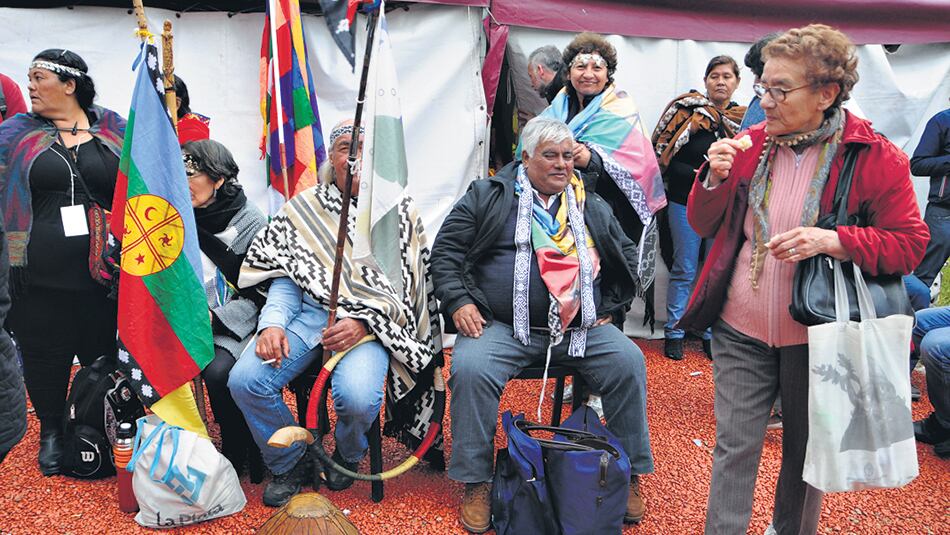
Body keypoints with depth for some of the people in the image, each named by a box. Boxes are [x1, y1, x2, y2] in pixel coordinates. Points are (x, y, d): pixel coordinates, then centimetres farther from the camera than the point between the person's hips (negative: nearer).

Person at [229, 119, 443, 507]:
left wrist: (364, 322, -15)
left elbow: (407, 286, 1)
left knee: (357, 396, -31)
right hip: (309, 312, 3)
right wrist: (273, 322, -10)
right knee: (244, 380, -21)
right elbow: (287, 275, 9)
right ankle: (291, 462, 7)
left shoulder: (400, 213, 7)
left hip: (370, 322, -2)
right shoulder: (305, 208, 14)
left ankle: (347, 456, 8)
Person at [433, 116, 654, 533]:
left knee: (629, 362, -18)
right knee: (470, 368, -29)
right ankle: (476, 482, -12)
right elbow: (446, 250, 5)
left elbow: (628, 257, 26)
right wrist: (458, 301, -8)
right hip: (501, 327, -2)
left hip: (581, 329, 3)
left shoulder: (593, 208, 18)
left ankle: (630, 473, -1)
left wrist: (611, 308, 14)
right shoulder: (487, 197, 8)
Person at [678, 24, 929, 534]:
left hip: (815, 336, -1)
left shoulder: (876, 158, -10)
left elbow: (909, 243, -8)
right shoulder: (749, 144, -1)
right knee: (734, 448, 5)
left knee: (805, 453, 17)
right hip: (740, 333, 2)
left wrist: (833, 240, -24)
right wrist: (714, 180, -14)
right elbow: (704, 226, 6)